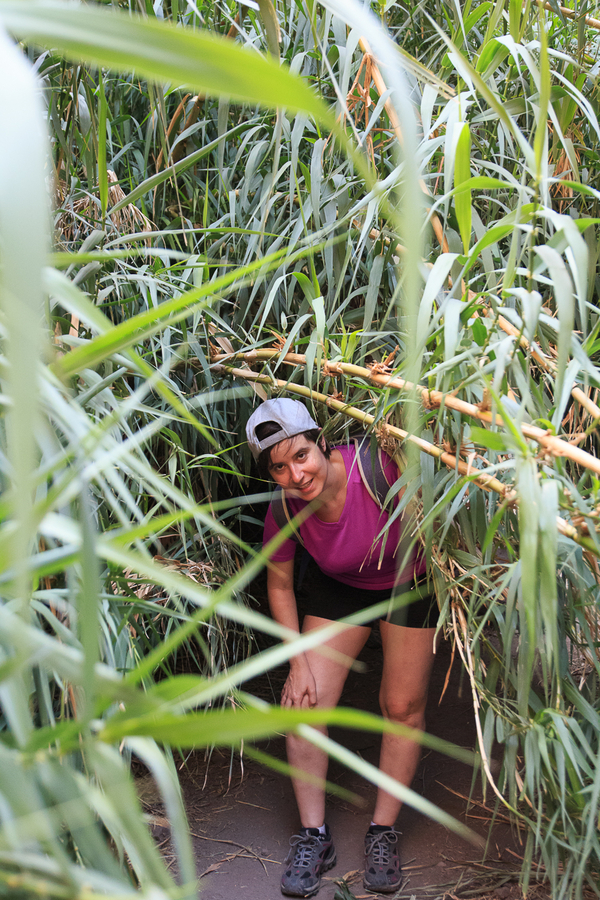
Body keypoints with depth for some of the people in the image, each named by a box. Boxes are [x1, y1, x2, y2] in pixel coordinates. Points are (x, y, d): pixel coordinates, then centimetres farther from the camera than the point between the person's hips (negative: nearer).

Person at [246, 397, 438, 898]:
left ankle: (383, 832, 19)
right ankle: (314, 836, 9)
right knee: (305, 701, -5)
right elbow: (280, 584, -6)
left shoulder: (379, 467, -36)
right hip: (339, 589, 2)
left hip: (410, 581, -2)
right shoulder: (285, 510, -24)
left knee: (403, 706, 2)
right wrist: (298, 662, -7)